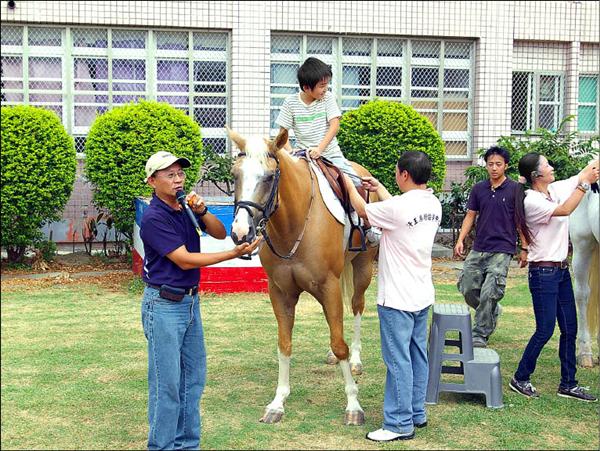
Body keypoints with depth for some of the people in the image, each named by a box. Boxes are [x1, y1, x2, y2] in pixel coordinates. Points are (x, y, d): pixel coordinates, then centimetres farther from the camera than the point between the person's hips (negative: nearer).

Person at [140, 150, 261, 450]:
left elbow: (220, 233, 10)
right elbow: (184, 260, -19)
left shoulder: (185, 208, 6)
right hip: (163, 305, -8)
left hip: (190, 301, 8)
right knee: (166, 383, -2)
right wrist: (234, 254, -20)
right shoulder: (154, 218, -17)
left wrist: (202, 210, -9)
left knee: (193, 377, 13)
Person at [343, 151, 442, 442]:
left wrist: (348, 182, 14)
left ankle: (400, 424, 5)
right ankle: (416, 413, 27)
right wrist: (379, 188, 29)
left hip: (397, 298, -8)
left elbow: (362, 210, -3)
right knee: (417, 356, 16)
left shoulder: (397, 207, -21)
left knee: (398, 361, -2)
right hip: (423, 296, 8)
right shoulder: (434, 205, 4)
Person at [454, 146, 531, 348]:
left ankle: (480, 336, 2)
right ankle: (493, 311, 32)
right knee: (467, 288, 5)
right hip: (478, 248, 5)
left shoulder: (514, 189, -2)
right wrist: (460, 240, 1)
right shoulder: (478, 189, 8)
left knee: (489, 293, -11)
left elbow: (520, 220, -1)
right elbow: (470, 216, 12)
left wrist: (524, 248, -2)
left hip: (502, 250, -5)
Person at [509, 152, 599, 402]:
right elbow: (564, 210, -29)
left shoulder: (556, 189, 6)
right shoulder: (531, 202, -16)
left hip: (561, 270, 8)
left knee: (570, 329, 10)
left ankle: (568, 384, 20)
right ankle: (520, 379, 12)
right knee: (545, 331, -5)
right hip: (543, 273, -8)